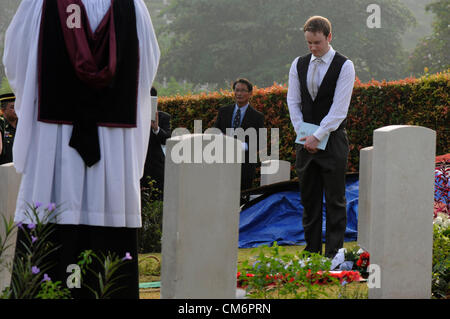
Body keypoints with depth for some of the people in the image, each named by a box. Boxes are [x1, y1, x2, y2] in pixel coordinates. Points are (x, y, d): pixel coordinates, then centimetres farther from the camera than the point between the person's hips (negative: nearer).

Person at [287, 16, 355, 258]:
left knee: (335, 200, -2)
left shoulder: (344, 66, -7)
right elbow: (293, 101, 9)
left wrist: (317, 136, -15)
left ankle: (333, 253, 0)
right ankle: (311, 250, 14)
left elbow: (339, 108, -12)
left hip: (332, 139, -4)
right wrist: (302, 134, -2)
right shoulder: (299, 65, 8)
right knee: (309, 198, 8)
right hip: (306, 141, 5)